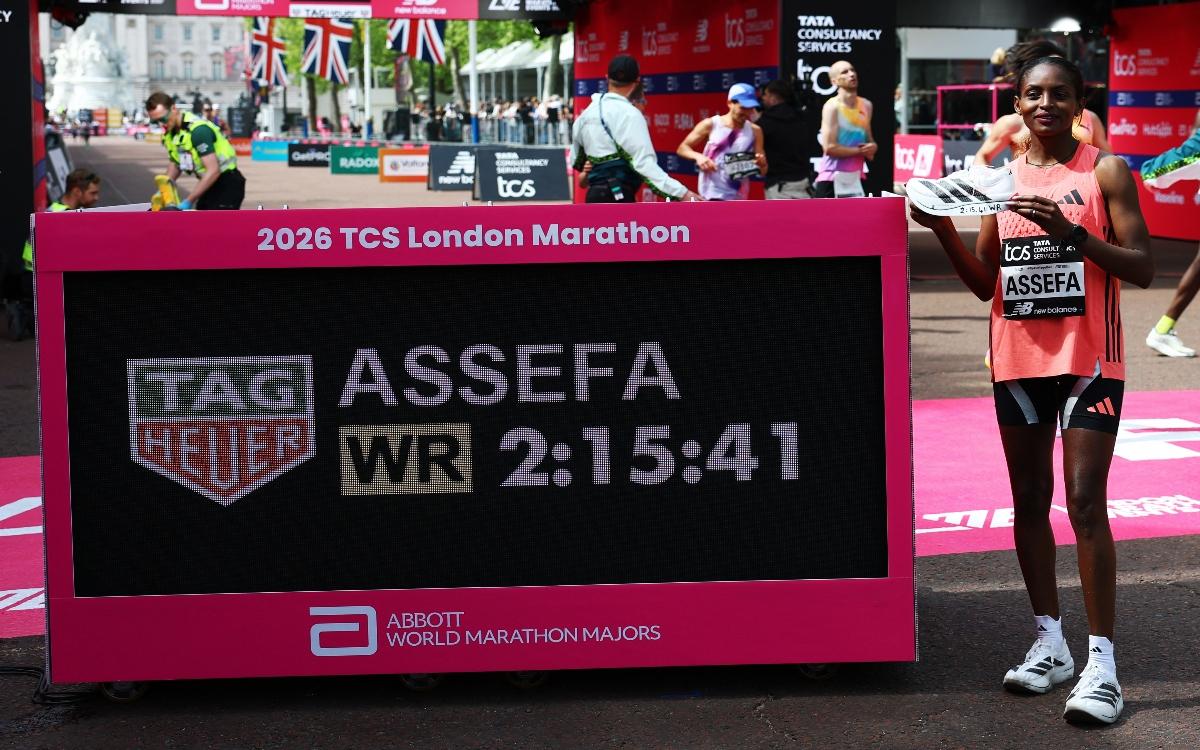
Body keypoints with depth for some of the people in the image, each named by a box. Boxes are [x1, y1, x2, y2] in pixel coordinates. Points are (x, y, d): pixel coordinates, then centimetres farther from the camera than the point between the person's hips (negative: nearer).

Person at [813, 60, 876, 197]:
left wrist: (872, 147, -1)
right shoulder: (832, 106, -12)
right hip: (832, 179, -7)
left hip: (856, 178, 7)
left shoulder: (866, 105, 10)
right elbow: (829, 147, -19)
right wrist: (860, 150, -12)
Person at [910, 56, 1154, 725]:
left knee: (1085, 502, -11)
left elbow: (1143, 269, -9)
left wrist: (1069, 230, -22)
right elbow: (985, 283, 11)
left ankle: (1102, 663, -10)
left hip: (1088, 361, -5)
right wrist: (945, 230, -5)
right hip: (1019, 362, 5)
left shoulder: (1106, 170, -3)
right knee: (1030, 503, 9)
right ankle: (1050, 643, 20)